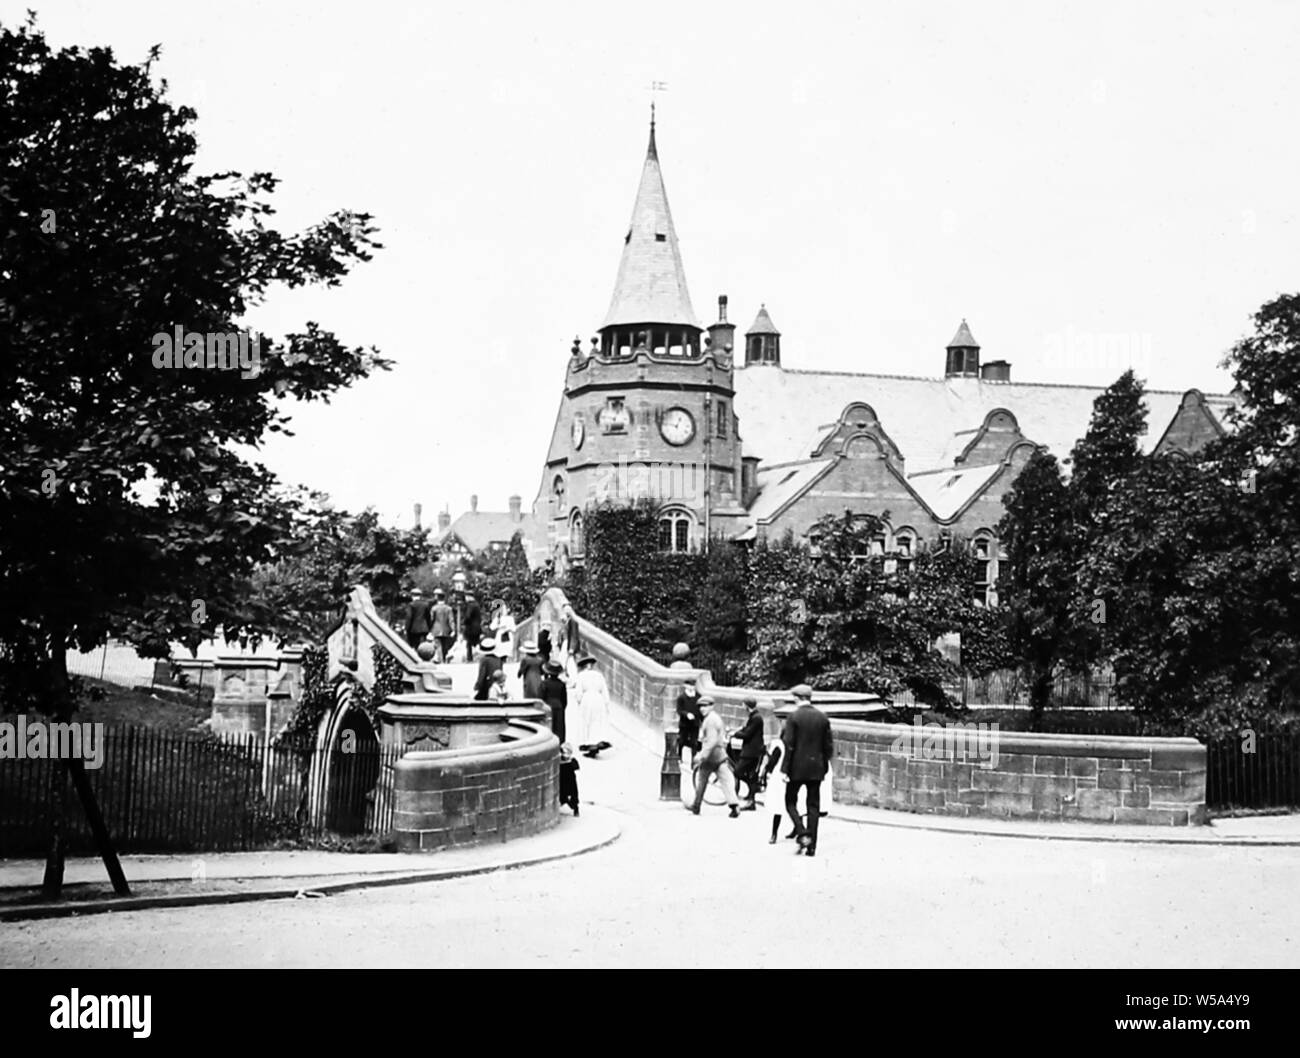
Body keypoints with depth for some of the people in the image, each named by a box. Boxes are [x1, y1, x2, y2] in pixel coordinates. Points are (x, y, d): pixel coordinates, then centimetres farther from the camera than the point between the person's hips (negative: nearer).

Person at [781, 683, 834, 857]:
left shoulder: (794, 717, -9)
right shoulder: (822, 717, 5)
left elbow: (789, 745, -12)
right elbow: (829, 746, 6)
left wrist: (785, 770, -9)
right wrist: (824, 767, 14)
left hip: (797, 767, -4)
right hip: (816, 768, 4)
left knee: (791, 802, 10)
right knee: (813, 806, 7)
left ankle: (802, 834, -10)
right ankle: (811, 846, 6)